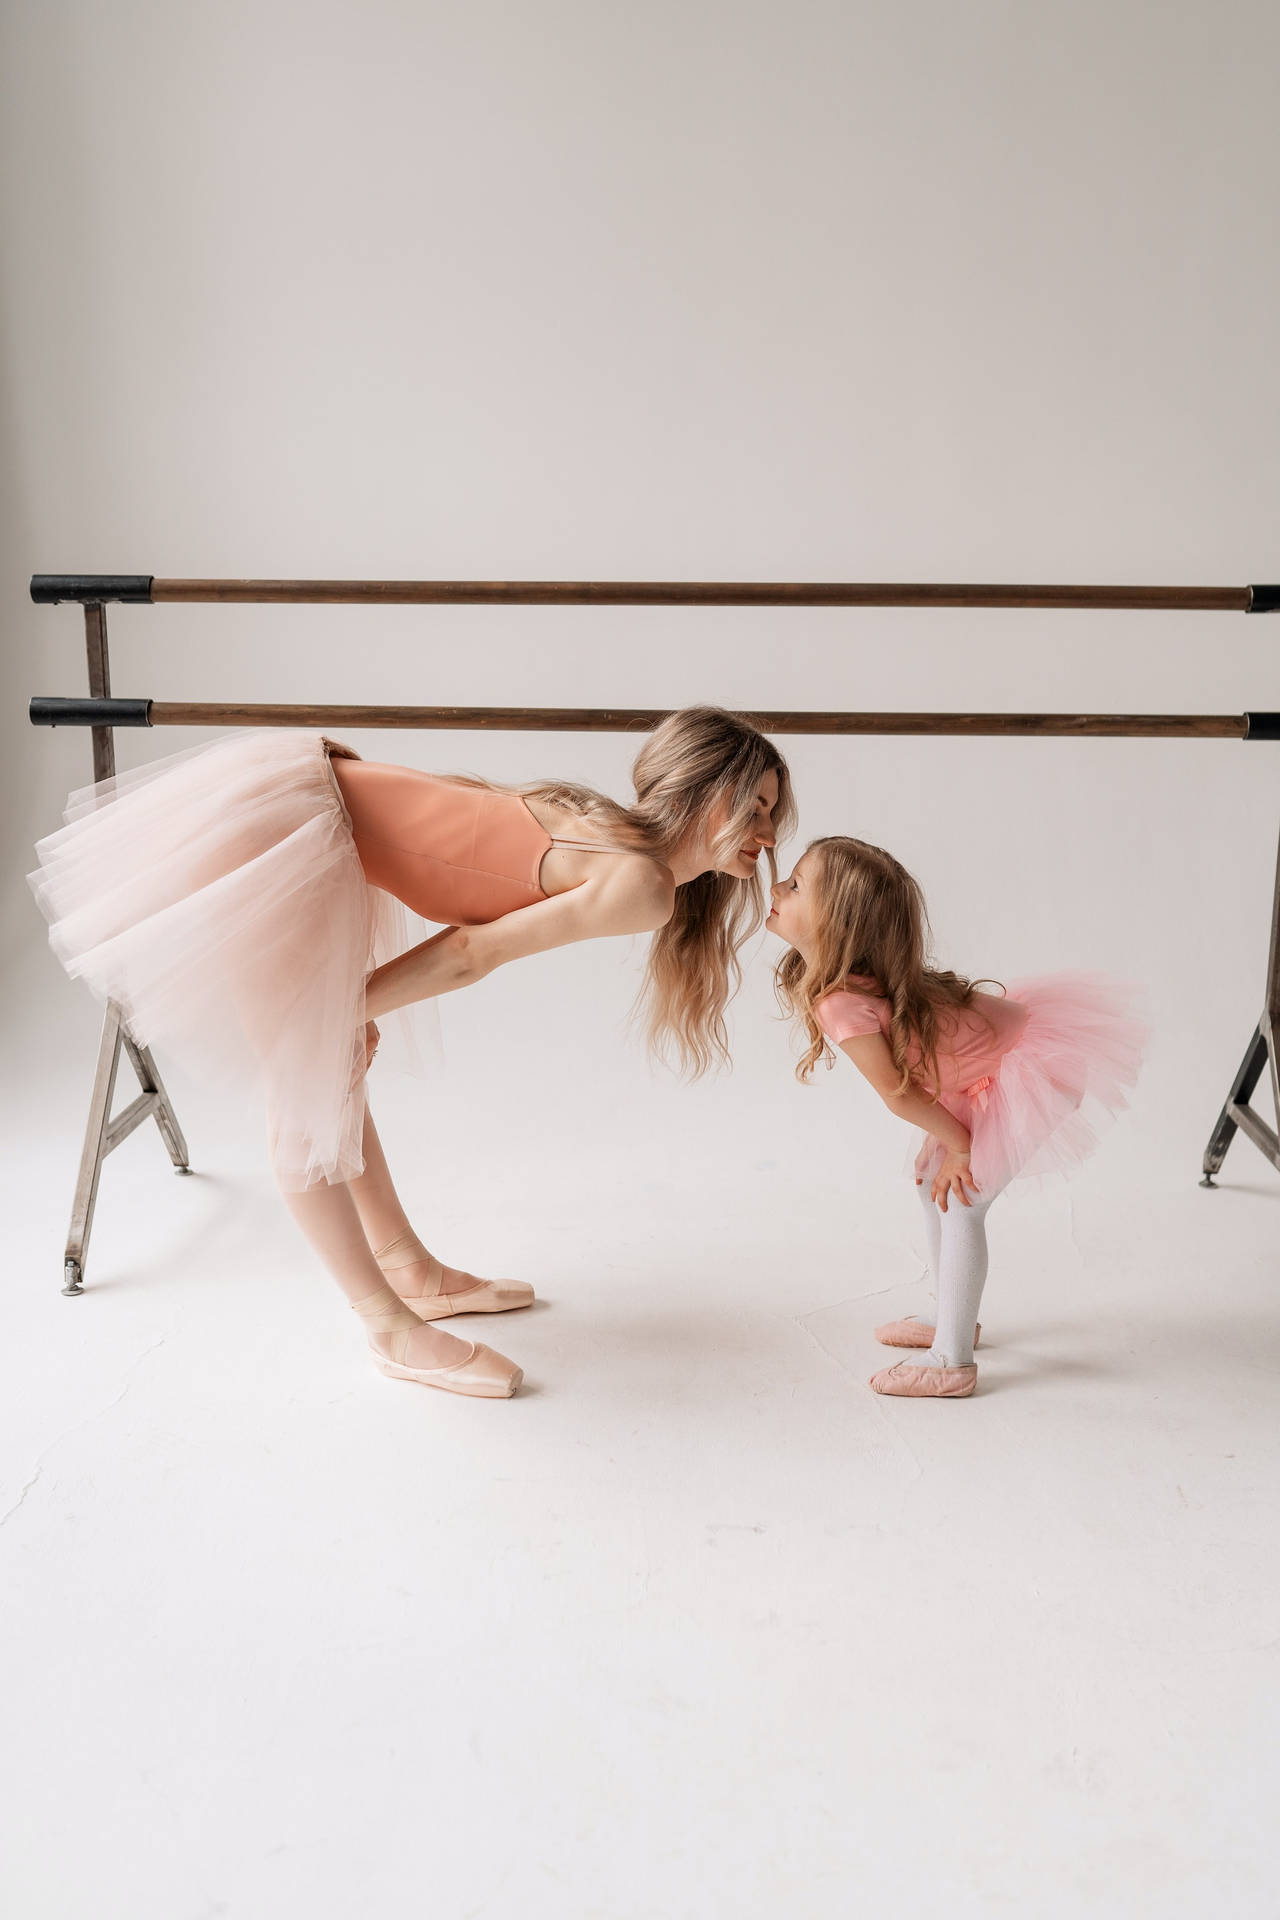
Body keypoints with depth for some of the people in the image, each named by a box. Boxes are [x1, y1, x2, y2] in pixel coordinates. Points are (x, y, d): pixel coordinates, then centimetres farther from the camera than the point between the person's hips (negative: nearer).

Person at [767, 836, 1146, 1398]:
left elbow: (897, 1093, -22)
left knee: (961, 1201, -10)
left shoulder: (841, 1003, -31)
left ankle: (951, 1362, -2)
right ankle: (953, 1320, 32)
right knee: (934, 1186, 17)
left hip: (1025, 1072, -10)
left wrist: (955, 1142, -8)